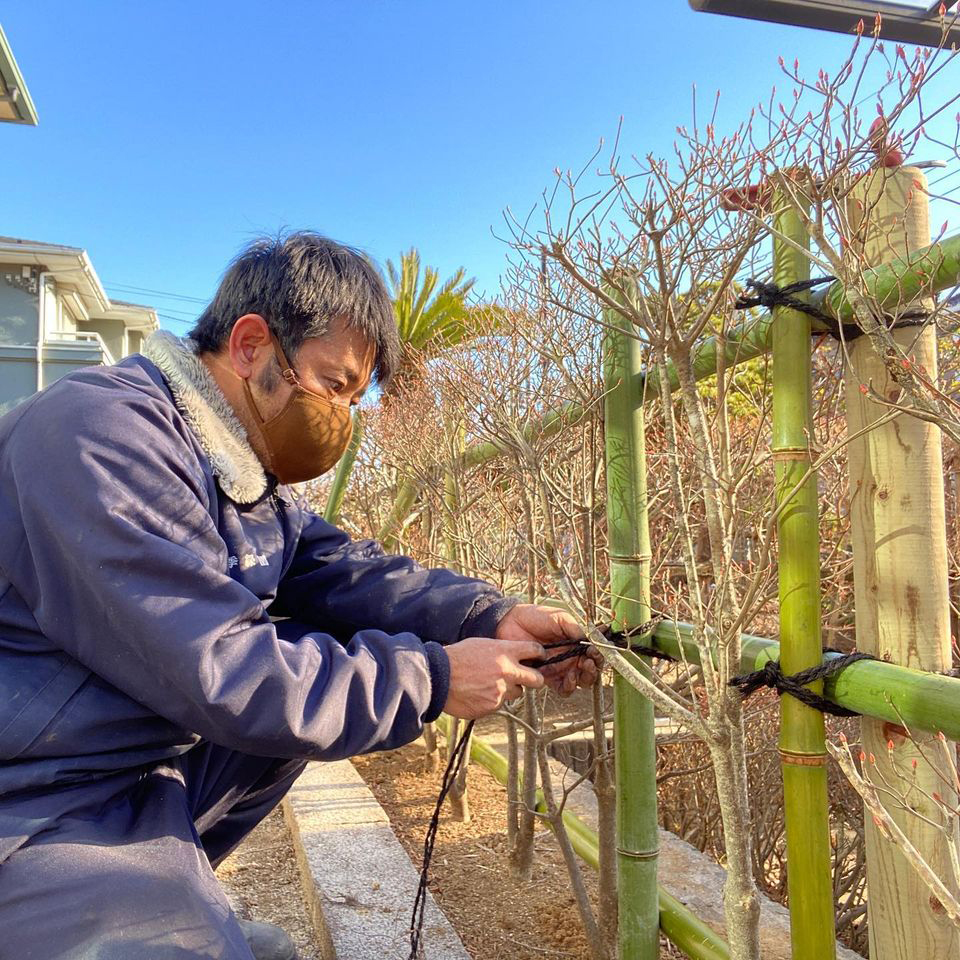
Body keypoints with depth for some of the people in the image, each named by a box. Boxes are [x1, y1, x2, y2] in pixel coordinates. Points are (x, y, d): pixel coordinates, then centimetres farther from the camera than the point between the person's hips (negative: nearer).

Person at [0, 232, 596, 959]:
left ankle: (173, 873, 10)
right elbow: (215, 672, -29)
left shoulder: (248, 473, 7)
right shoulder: (102, 434, -24)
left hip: (149, 765, 9)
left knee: (322, 663, 6)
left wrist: (490, 617, -17)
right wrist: (431, 678, -23)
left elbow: (340, 571, -1)